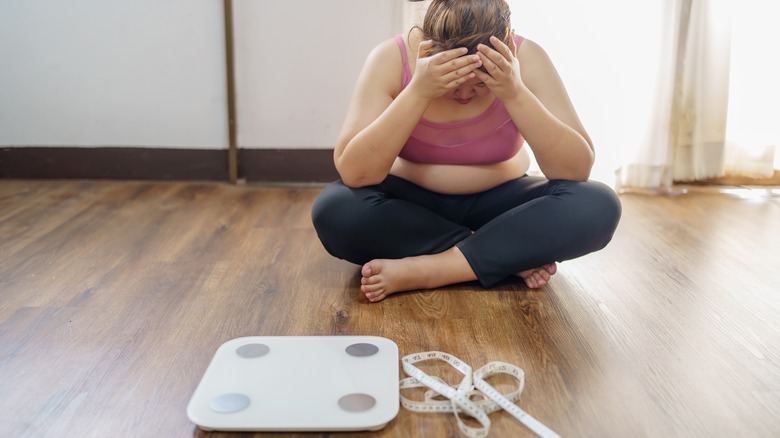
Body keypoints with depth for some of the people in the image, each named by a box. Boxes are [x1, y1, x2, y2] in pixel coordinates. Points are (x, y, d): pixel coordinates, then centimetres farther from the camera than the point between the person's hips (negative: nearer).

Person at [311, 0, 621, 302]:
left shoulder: (525, 58, -17)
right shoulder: (392, 58, -20)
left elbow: (578, 169, -21)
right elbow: (352, 173, -28)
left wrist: (515, 93, -34)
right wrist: (418, 92, -37)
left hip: (497, 202, 1)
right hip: (410, 203, 0)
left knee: (598, 206, -26)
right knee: (334, 211, -32)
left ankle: (421, 271, -26)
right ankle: (511, 255, -21)